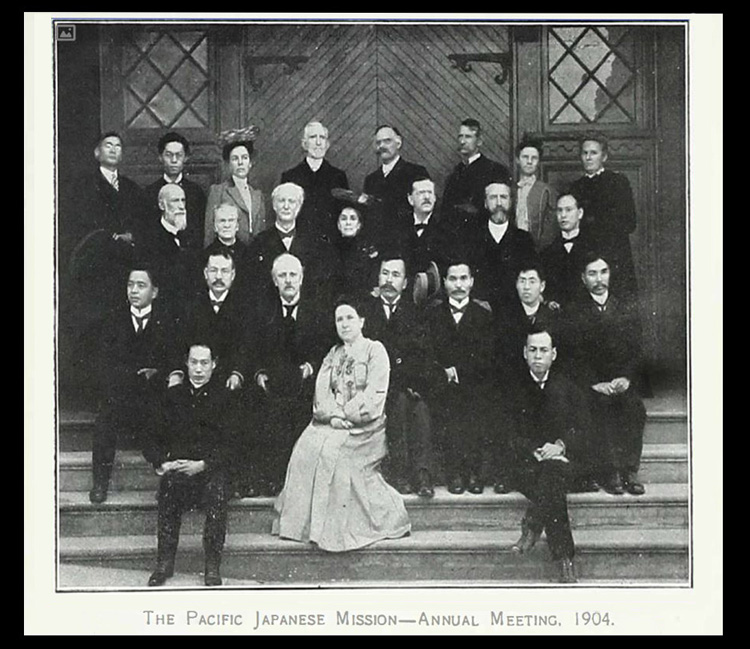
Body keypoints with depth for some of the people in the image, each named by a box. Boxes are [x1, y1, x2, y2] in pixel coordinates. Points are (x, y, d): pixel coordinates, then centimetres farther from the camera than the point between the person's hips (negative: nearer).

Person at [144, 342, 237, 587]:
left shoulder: (222, 397, 7)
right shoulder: (173, 395, 13)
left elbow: (228, 445, 1)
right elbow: (154, 439, 13)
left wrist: (203, 465, -14)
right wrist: (160, 464, -6)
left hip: (210, 468, -1)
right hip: (176, 464, 1)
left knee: (217, 492, -33)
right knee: (169, 486, -33)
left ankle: (213, 566, -21)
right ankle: (164, 563, -21)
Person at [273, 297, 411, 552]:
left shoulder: (375, 350, 3)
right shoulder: (333, 354, 21)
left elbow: (374, 394, -8)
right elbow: (322, 390, 8)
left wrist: (346, 415, -15)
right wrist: (333, 416, -11)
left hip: (364, 424, -5)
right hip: (333, 423, 5)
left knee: (331, 450, -28)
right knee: (307, 447, -22)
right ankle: (305, 520, -16)